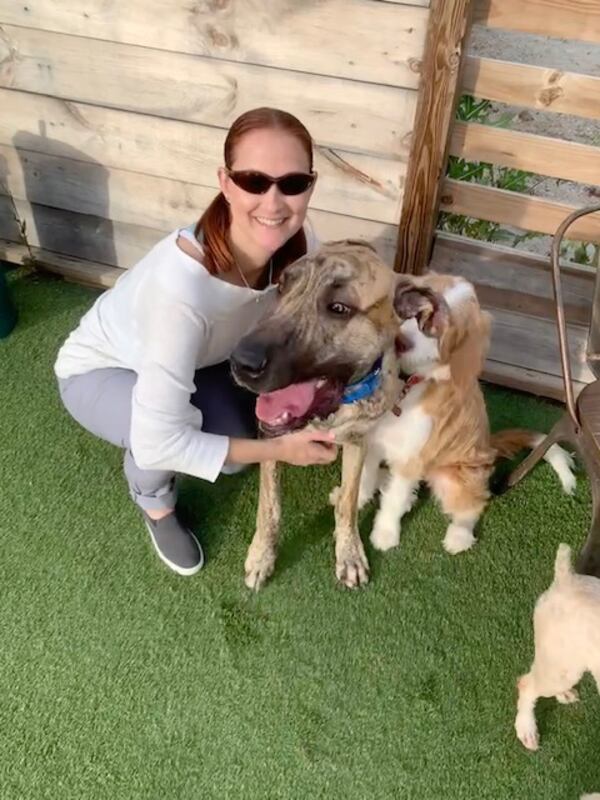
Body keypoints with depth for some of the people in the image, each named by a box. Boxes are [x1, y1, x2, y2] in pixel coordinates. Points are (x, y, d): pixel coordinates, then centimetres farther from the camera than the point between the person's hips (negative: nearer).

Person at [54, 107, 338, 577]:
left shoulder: (298, 244, -25)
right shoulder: (182, 286, -43)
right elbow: (158, 442, -40)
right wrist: (278, 449, -31)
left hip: (195, 357, 5)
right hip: (99, 370, -5)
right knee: (174, 434, -33)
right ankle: (156, 506, 3)